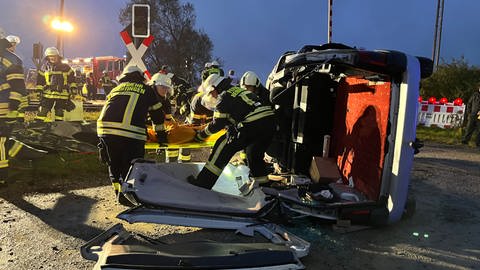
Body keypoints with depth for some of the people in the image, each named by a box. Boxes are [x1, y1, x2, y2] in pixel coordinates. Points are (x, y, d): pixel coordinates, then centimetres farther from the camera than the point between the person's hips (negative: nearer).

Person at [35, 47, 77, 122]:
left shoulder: (65, 67, 6)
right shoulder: (44, 68, 8)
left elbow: (72, 79, 10)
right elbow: (40, 81, 11)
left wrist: (73, 90, 4)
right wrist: (39, 91, 5)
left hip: (62, 95, 0)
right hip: (48, 94, 0)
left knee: (59, 113, 9)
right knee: (42, 112, -4)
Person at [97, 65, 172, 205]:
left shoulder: (116, 89, 29)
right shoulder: (148, 90, 19)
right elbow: (157, 114, 23)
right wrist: (161, 133, 33)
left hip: (105, 129, 5)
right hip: (131, 132, -4)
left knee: (113, 163, 21)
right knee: (130, 164, 10)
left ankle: (118, 190, 31)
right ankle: (124, 193, 12)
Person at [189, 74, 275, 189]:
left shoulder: (223, 97, 3)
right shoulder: (239, 90, 27)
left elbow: (217, 124, 4)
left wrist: (201, 134, 16)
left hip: (253, 125, -8)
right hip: (271, 121, 8)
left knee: (223, 146, 1)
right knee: (254, 154, 27)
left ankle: (204, 181, 3)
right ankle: (262, 182, 34)